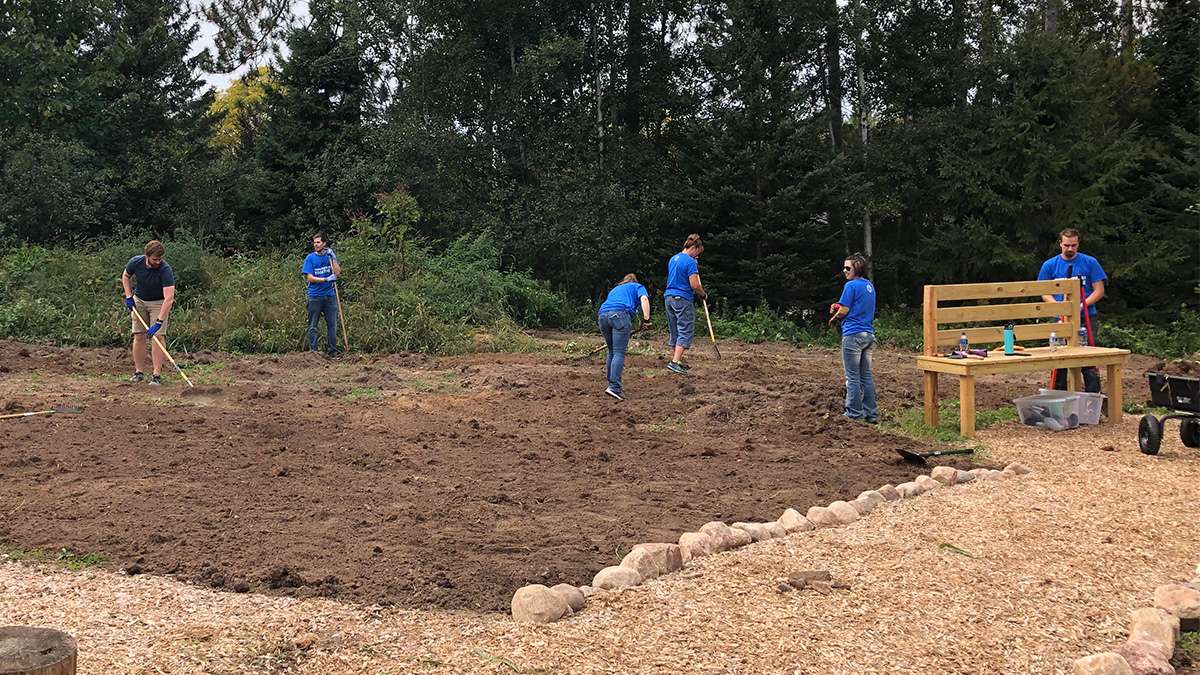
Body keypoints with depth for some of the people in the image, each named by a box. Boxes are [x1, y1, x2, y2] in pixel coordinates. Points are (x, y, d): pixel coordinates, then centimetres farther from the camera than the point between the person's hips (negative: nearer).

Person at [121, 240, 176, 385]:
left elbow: (169, 298, -37)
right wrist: (128, 296, -6)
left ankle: (156, 375, -12)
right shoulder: (135, 262, -20)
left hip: (159, 302, -3)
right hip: (139, 300, 3)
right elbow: (125, 276, 5)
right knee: (139, 336, 0)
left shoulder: (165, 270, -32)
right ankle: (138, 372, 9)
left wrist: (158, 322, -42)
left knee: (157, 336, -13)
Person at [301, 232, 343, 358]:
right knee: (313, 326, 2)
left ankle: (332, 351, 12)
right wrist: (326, 279, -17)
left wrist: (333, 258, -11)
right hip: (315, 296, -2)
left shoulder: (330, 256, 7)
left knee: (332, 324, 4)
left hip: (330, 295, 2)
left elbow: (338, 273, -3)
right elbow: (309, 278, -7)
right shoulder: (310, 258, -1)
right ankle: (312, 351, 8)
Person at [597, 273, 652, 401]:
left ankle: (611, 384, 17)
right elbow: (644, 299, 2)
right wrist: (646, 319, -6)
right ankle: (614, 387, -20)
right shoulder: (638, 286, 26)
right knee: (619, 353, -9)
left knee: (611, 351, 18)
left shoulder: (615, 289, 40)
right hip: (620, 314, -5)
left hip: (602, 314, 5)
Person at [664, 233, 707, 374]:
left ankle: (676, 360, 18)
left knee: (673, 331, 13)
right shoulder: (690, 262, -13)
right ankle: (675, 362, -14)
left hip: (668, 297, 9)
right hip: (683, 299, -9)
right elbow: (695, 285, -18)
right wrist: (703, 294, 2)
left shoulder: (673, 259, 14)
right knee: (685, 332, -6)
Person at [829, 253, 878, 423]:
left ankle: (854, 414, 0)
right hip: (869, 334, 8)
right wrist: (838, 308, 11)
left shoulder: (851, 285, -11)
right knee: (866, 376, 10)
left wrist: (834, 317, 10)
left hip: (853, 334, -8)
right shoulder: (870, 286, 14)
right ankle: (871, 414, 11)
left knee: (853, 377, -3)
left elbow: (843, 311, -11)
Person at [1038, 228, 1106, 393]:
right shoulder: (1050, 265, 5)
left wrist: (1082, 305, -15)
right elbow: (1045, 293, 6)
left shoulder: (1090, 263, 2)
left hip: (1087, 318, -1)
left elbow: (1099, 290, 1)